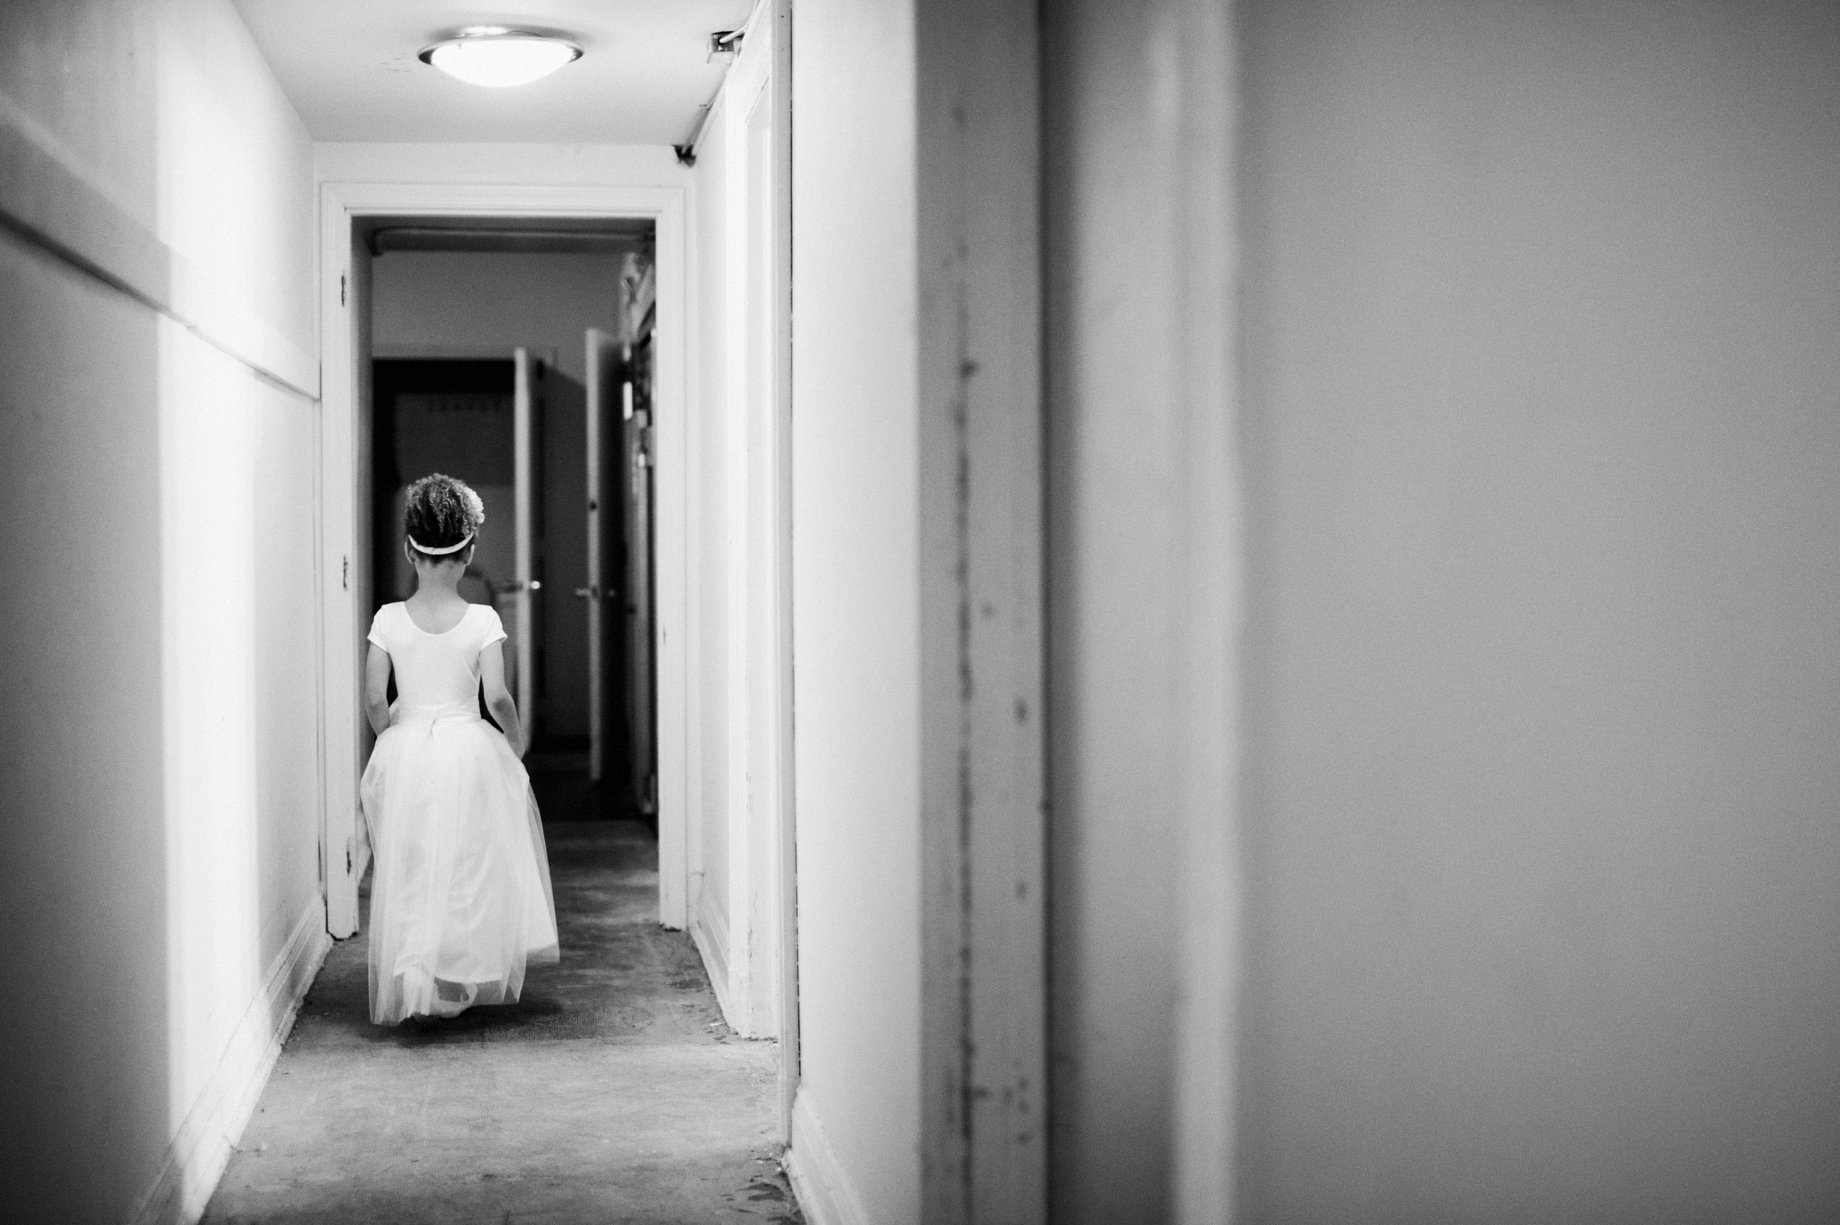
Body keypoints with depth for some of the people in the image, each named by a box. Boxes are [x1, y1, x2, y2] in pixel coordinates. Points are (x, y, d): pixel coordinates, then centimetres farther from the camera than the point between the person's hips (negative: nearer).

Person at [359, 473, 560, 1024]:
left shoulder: (389, 619, -5)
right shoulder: (482, 620, -8)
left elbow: (374, 701, -4)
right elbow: (497, 697, -13)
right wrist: (515, 736, 6)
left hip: (405, 752, 1)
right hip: (469, 749, -1)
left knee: (410, 872, 12)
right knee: (471, 870, 13)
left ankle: (409, 977, 6)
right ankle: (466, 976, 15)